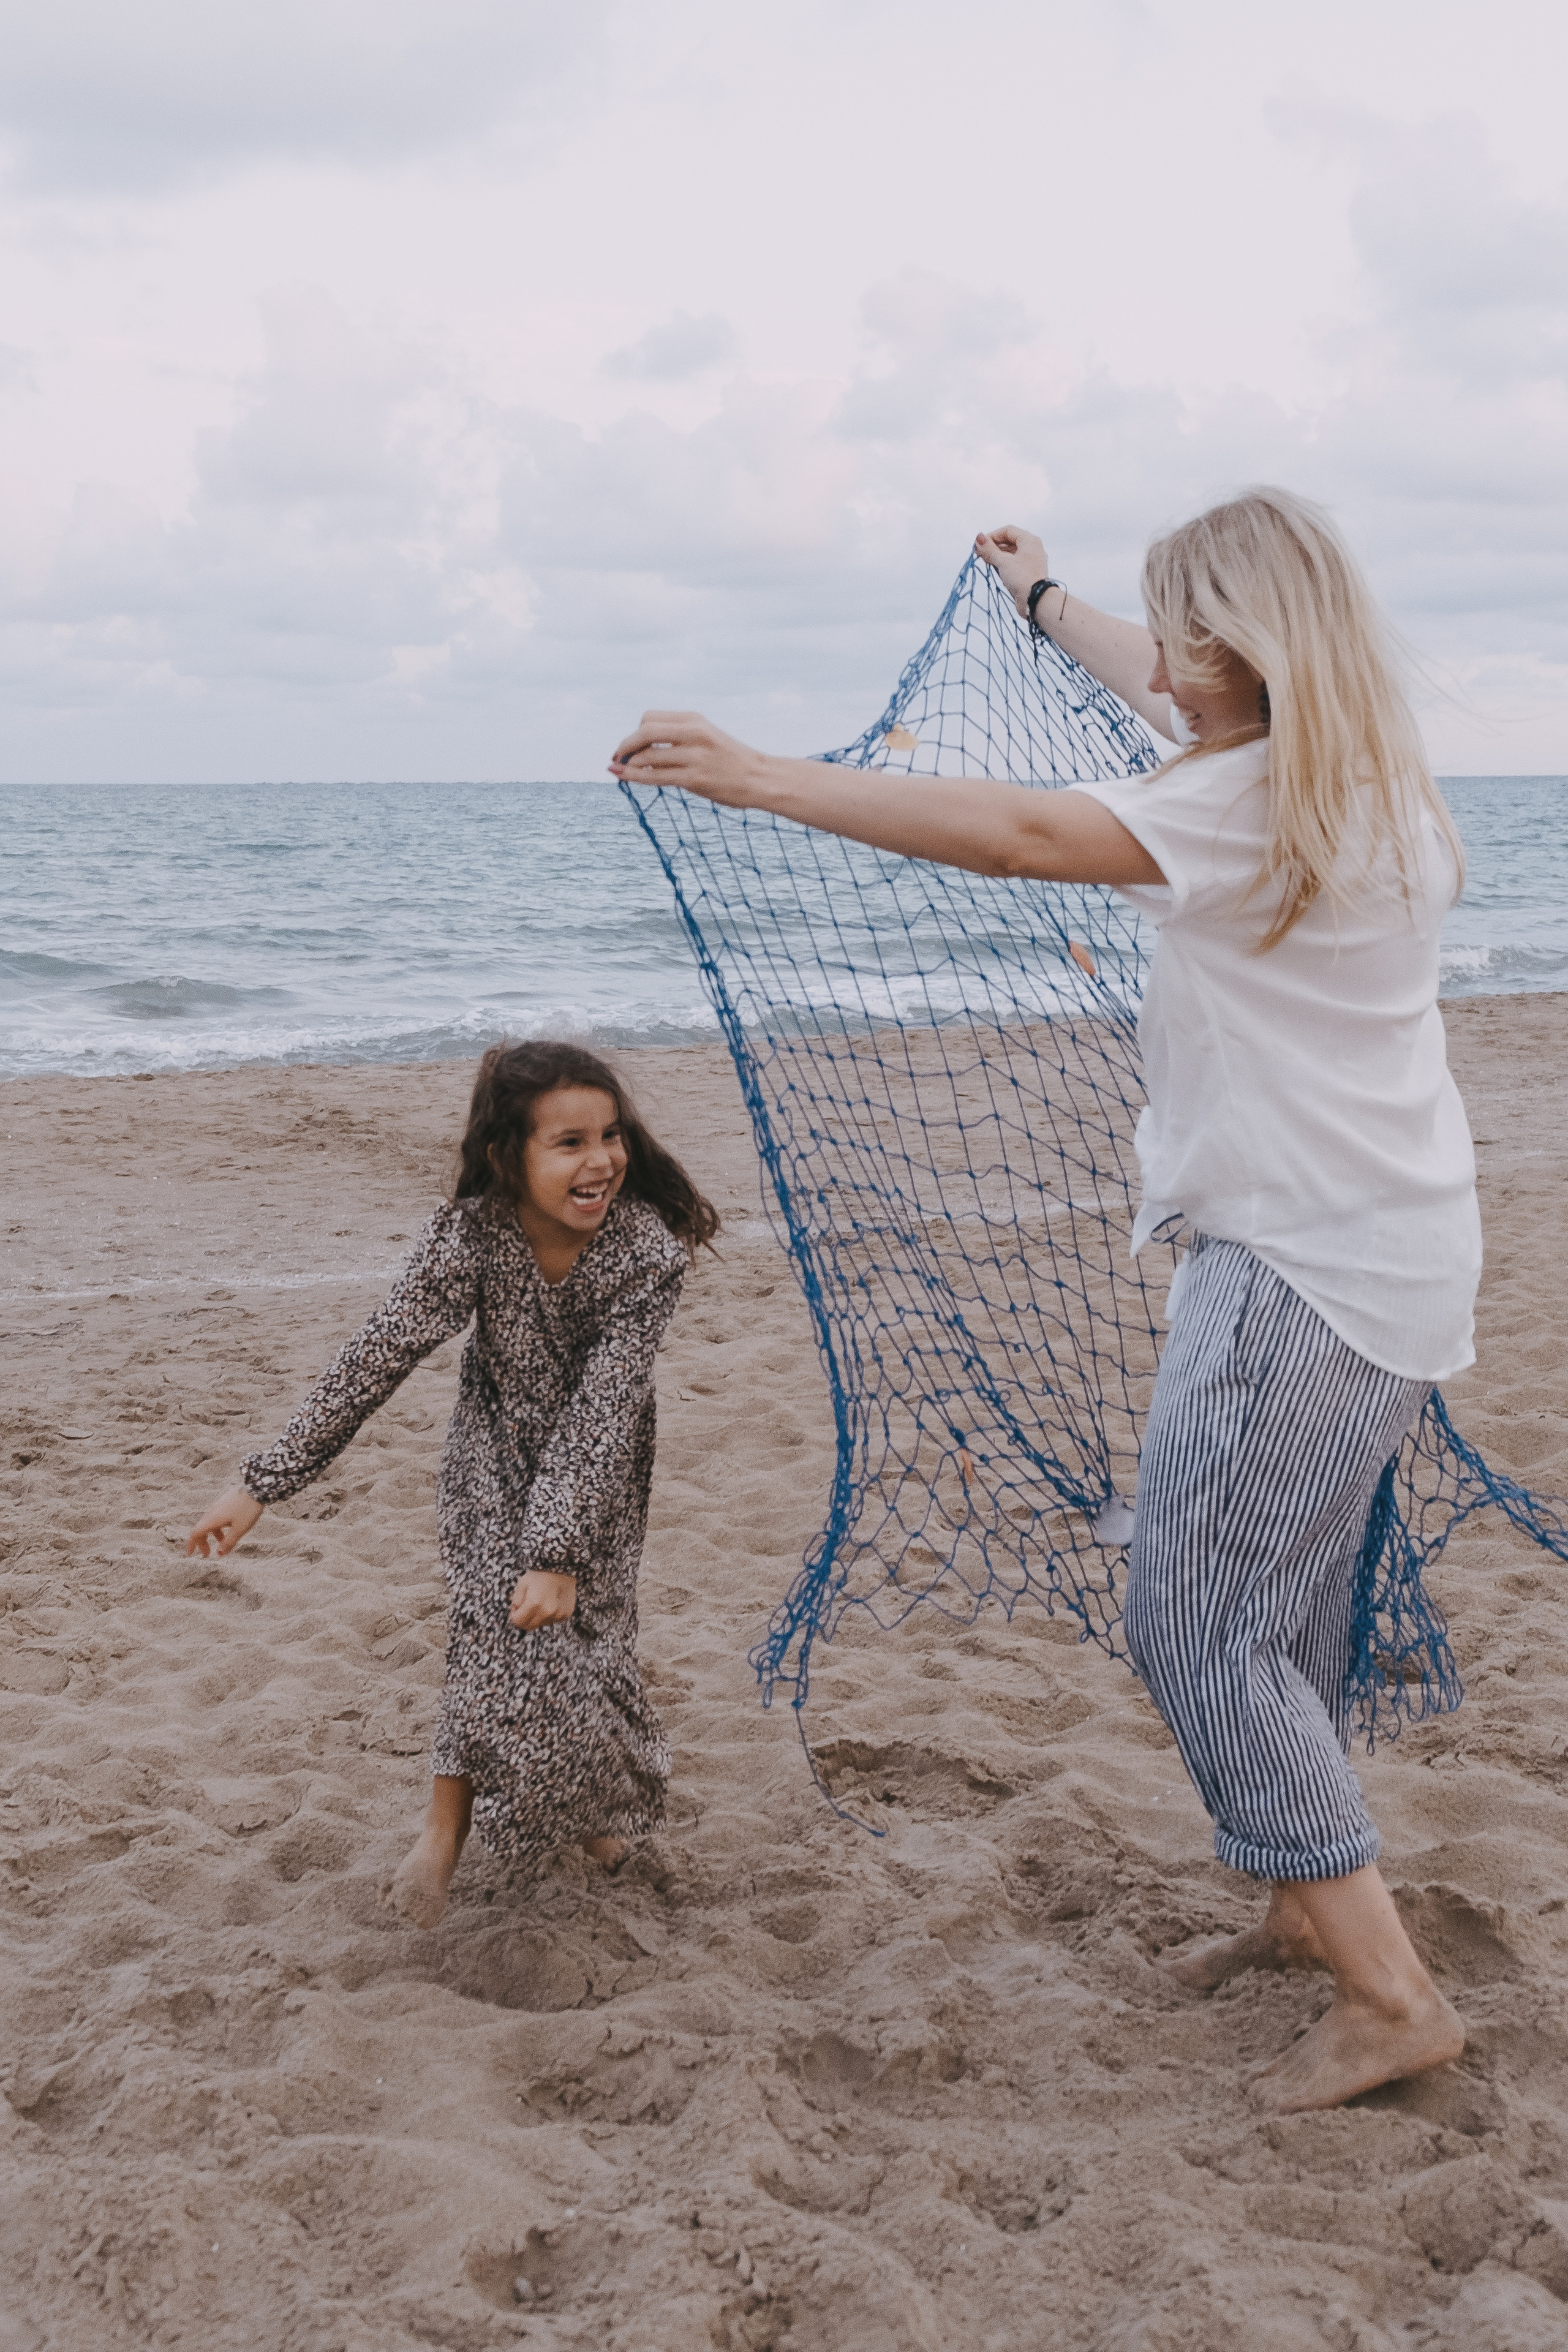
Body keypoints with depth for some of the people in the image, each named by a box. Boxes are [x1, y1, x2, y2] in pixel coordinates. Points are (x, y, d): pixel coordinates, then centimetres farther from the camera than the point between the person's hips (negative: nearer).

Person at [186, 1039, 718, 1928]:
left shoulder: (649, 1250, -33)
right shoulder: (470, 1238, -30)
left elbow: (604, 1409, -33)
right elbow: (376, 1360, -24)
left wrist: (560, 1551, -37)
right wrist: (265, 1483, -23)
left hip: (599, 1468, 0)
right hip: (497, 1451, 0)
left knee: (584, 1626, 6)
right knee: (503, 1623, -14)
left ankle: (597, 1799, 36)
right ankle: (448, 1828, 2)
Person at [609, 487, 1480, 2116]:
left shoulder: (1267, 798, -19)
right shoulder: (1345, 771, 11)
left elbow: (1026, 834, -29)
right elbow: (1178, 693, 30)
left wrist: (757, 779, -27)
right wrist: (1045, 600, 46)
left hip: (1310, 1265, -10)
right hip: (1384, 1256, 10)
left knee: (1199, 1621, -6)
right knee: (1279, 1609, 19)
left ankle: (1388, 1993, -1)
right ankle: (1310, 1909, 31)